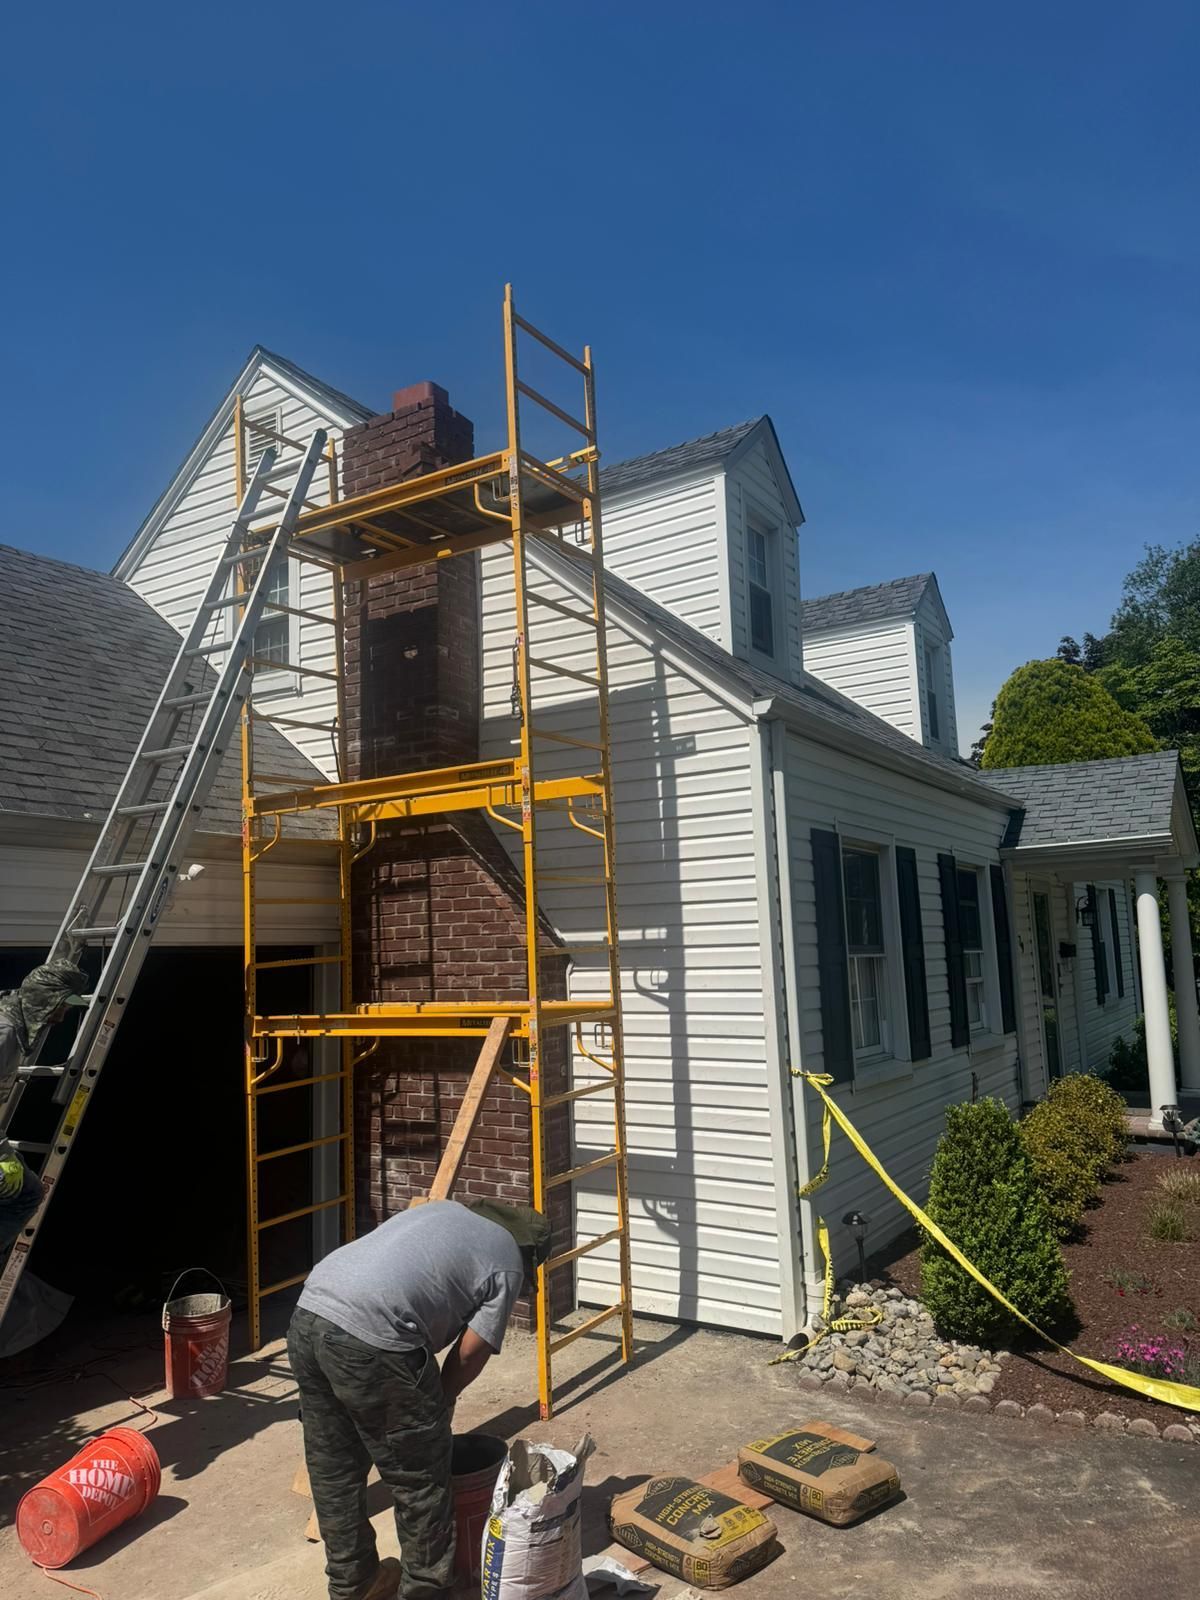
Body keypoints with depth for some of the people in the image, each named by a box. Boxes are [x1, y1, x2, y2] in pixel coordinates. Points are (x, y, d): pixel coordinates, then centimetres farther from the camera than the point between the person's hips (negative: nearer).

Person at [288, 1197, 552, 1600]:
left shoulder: (444, 1209, 27)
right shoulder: (508, 1265, 8)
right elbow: (469, 1355, 7)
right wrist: (436, 1403, 26)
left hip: (308, 1314, 8)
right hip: (369, 1340, -8)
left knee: (333, 1469, 24)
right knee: (420, 1479, 13)